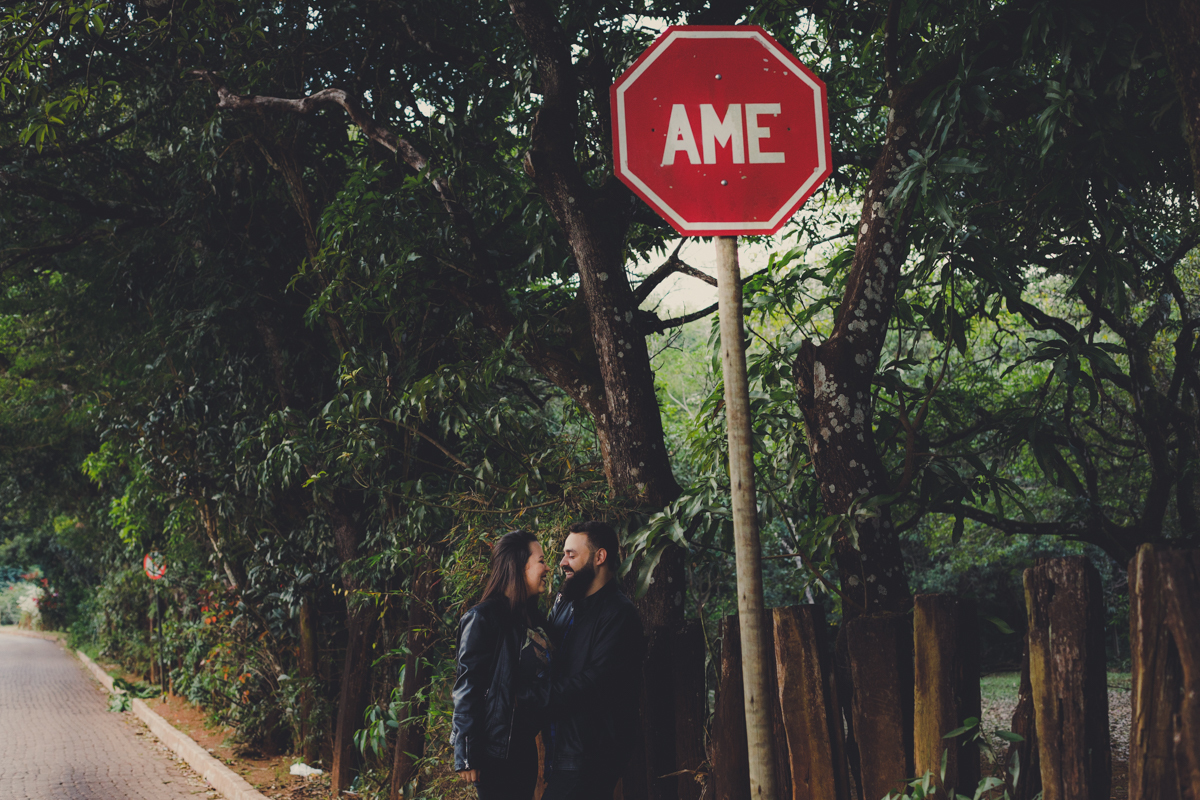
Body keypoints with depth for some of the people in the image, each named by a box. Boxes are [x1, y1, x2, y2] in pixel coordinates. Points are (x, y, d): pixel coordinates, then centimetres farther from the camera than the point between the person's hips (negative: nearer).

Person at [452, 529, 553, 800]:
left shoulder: (535, 618, 12)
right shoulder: (485, 618, -12)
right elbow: (467, 688, -14)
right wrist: (467, 755, -17)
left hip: (527, 745, 8)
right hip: (497, 750, -8)